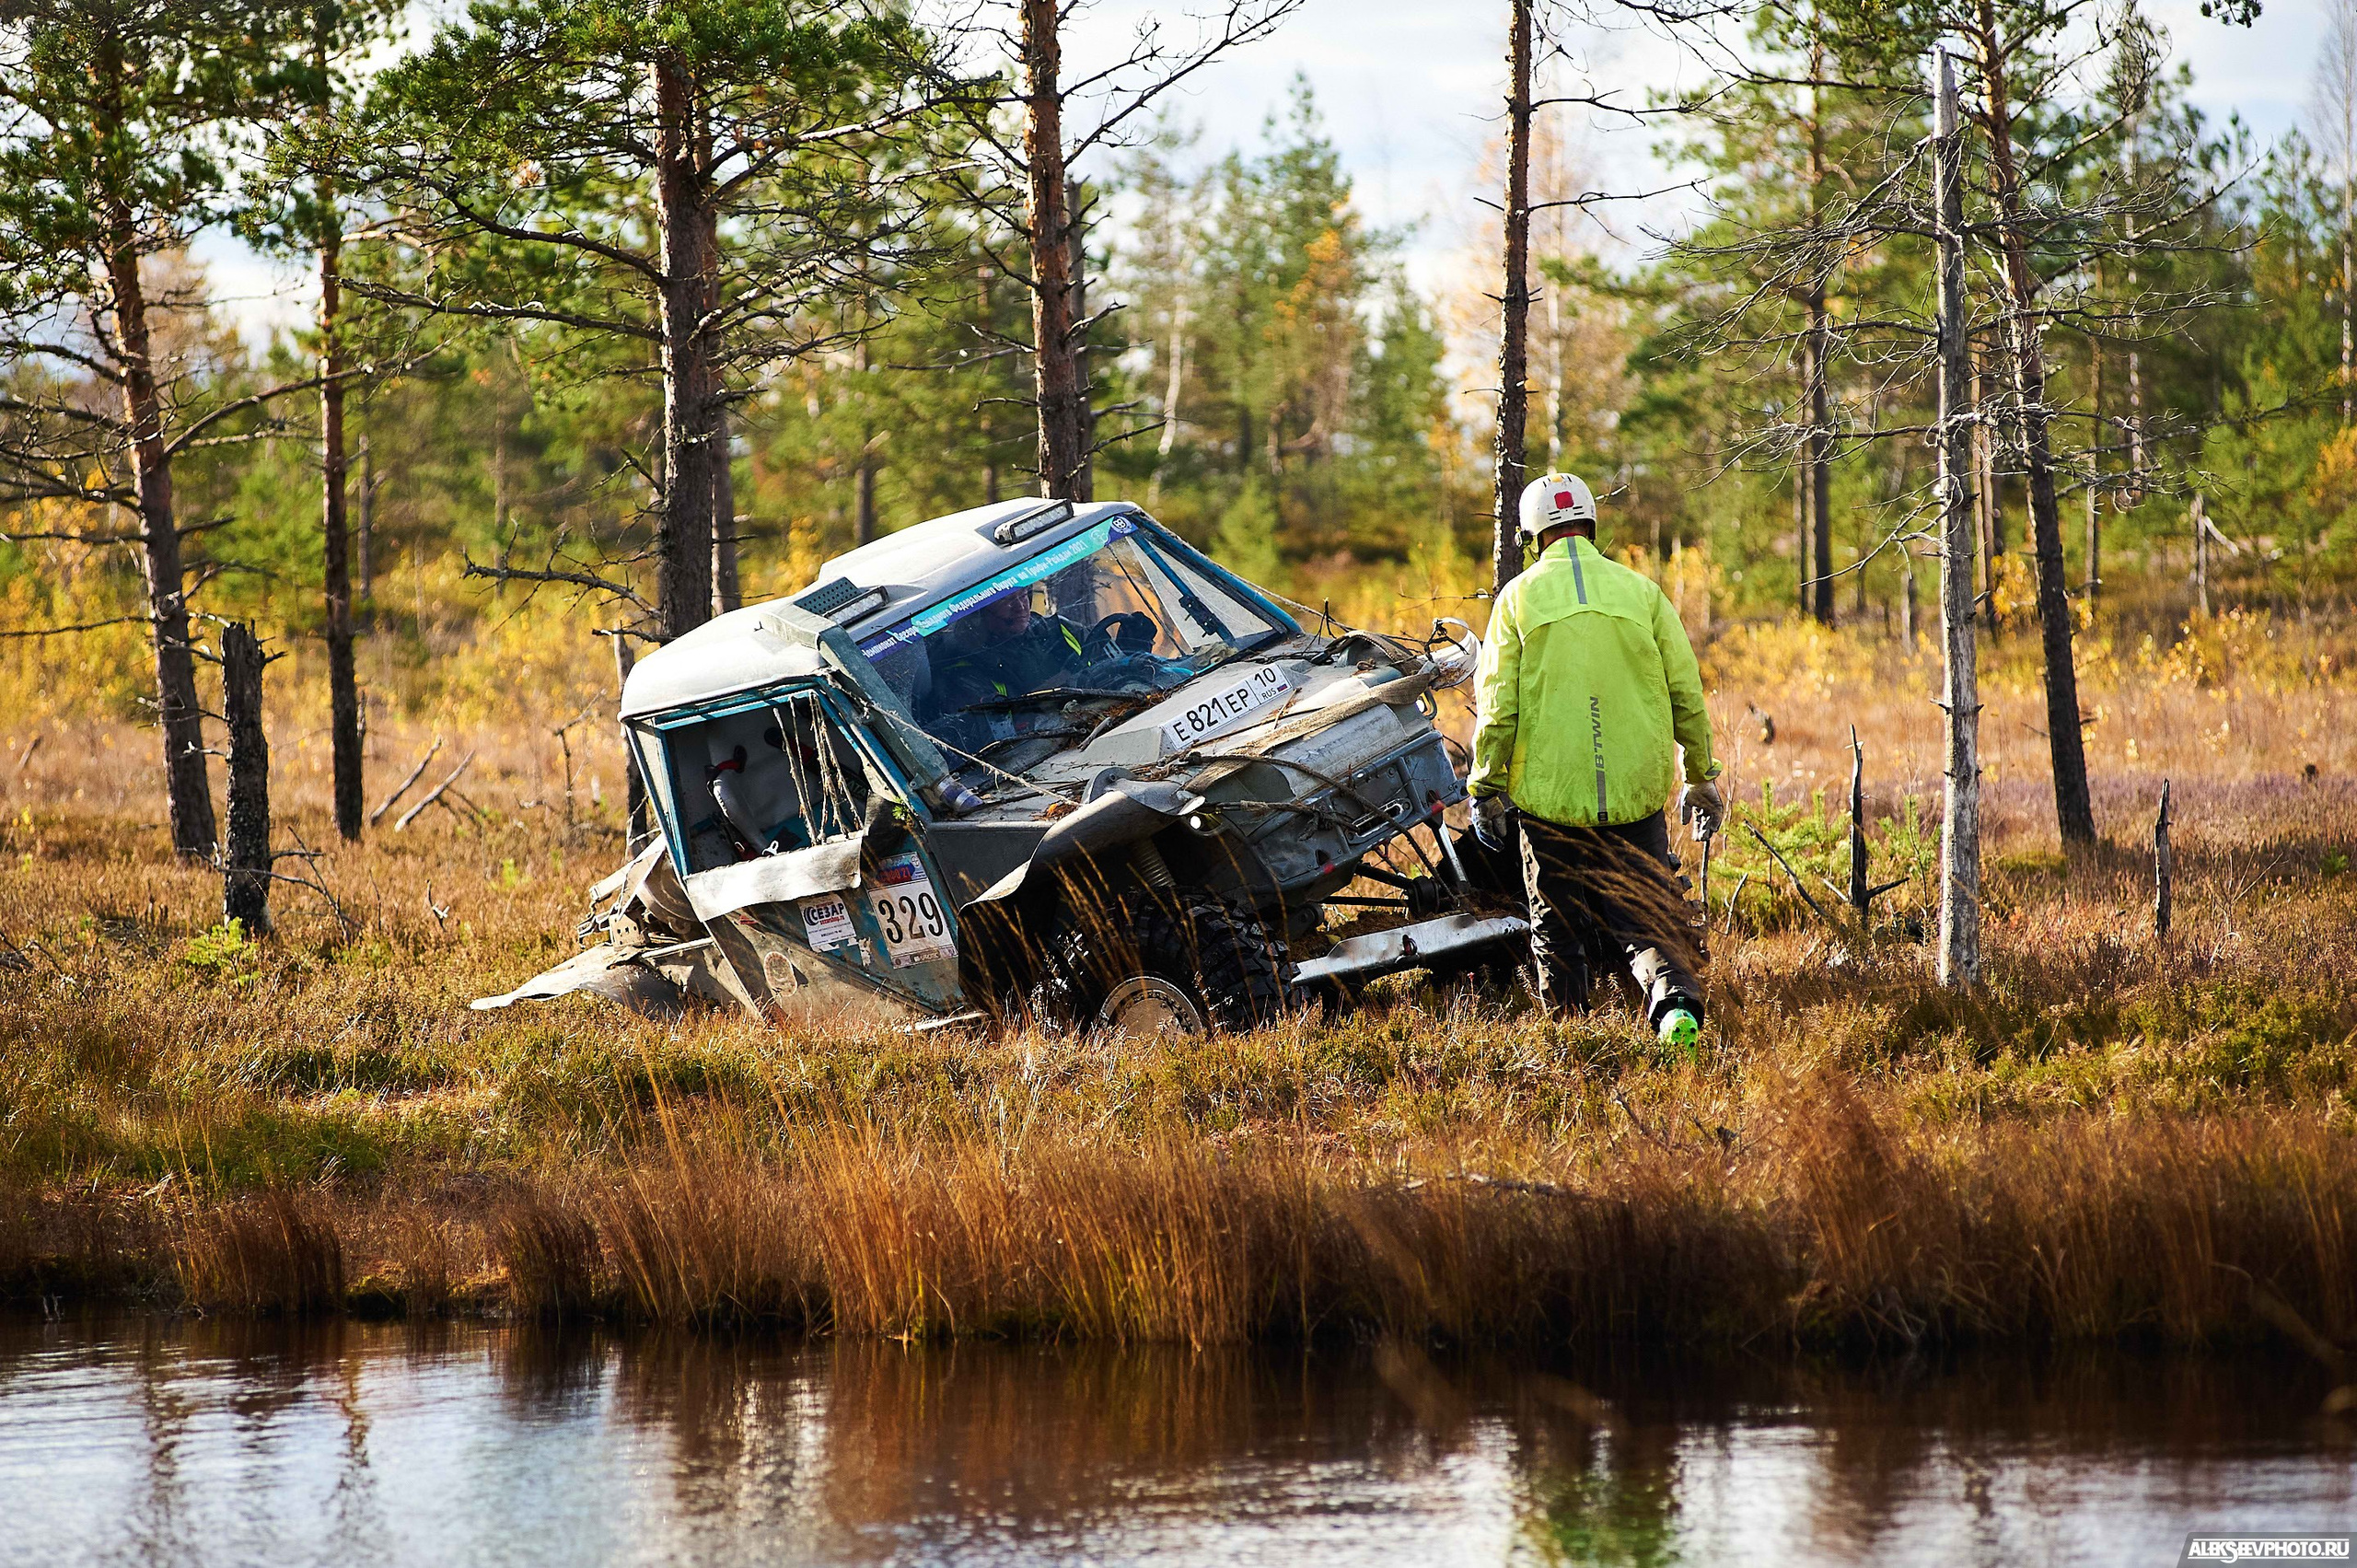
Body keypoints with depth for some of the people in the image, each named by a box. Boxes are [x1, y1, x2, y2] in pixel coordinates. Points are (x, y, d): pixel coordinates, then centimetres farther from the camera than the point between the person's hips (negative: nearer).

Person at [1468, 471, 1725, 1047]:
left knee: (1556, 928, 13)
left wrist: (1486, 789, 5)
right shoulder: (1641, 592, 4)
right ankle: (1675, 996, -24)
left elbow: (1497, 706, -2)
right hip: (1636, 796, 1)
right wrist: (1702, 778, 16)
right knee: (1647, 915, 1)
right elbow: (1687, 694, 6)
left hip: (1550, 796, -1)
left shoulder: (1519, 598, 0)